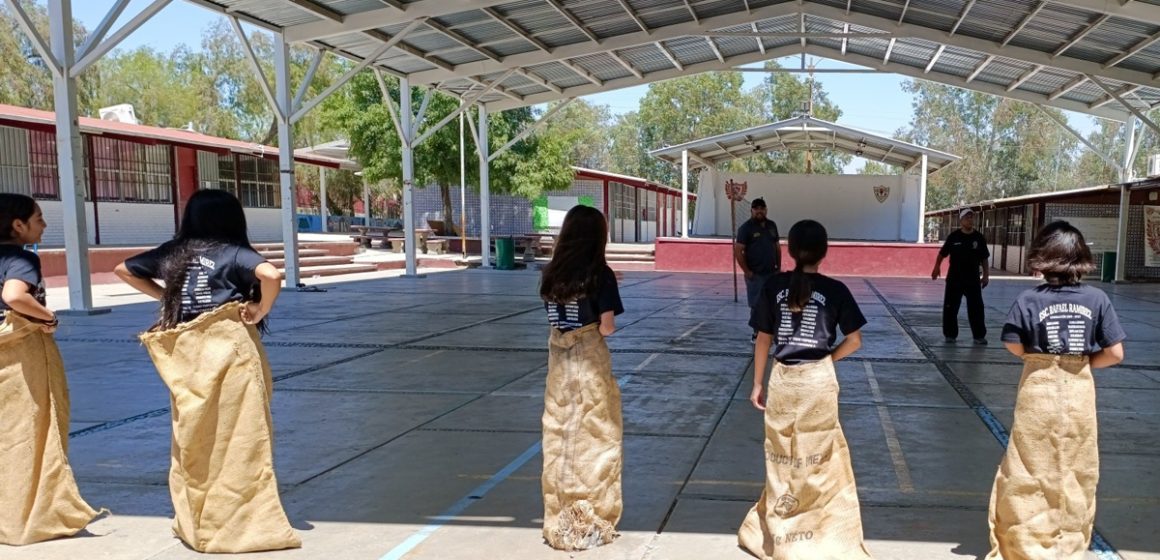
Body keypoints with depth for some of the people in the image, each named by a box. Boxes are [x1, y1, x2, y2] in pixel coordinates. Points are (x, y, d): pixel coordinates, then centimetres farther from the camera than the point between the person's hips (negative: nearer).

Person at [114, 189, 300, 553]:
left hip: (186, 351, 5)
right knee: (237, 437, 0)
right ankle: (243, 523, 5)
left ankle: (193, 523, 24)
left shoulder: (173, 253, 10)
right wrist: (261, 310, -8)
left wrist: (164, 296, 18)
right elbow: (271, 275, -23)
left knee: (193, 437, 14)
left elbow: (123, 270, 23)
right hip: (229, 347, -5)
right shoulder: (233, 252, -4)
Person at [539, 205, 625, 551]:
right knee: (592, 440, 6)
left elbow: (553, 319, 7)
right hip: (590, 363, -5)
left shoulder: (552, 273, 3)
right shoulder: (600, 274, -11)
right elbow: (607, 328, -13)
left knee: (559, 439, 12)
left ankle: (560, 521, 22)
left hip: (559, 362, 5)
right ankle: (591, 523, 14)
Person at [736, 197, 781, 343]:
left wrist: (778, 267, 10)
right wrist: (747, 271, -13)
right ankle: (757, 334, 9)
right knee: (756, 304, 0)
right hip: (755, 274, -5)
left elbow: (777, 247, 18)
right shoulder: (746, 228, -7)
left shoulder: (771, 225, 10)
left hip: (772, 273, 5)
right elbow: (738, 251, -10)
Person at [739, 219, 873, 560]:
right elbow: (854, 341, -4)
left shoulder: (774, 286, -3)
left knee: (782, 456, 14)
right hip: (819, 380, -1)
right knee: (820, 456, 11)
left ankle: (779, 531, 26)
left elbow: (763, 339, 1)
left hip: (782, 378, 2)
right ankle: (823, 531, 20)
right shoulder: (835, 290, -6)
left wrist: (757, 383, 8)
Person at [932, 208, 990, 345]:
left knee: (976, 308, 1)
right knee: (950, 308, 2)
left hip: (973, 279, 1)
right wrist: (937, 267, -6)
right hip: (954, 278, -1)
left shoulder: (979, 237, 0)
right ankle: (950, 335, 14)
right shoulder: (953, 236, -3)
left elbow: (984, 259, 7)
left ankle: (979, 336, 11)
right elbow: (942, 253, 4)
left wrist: (986, 275, 4)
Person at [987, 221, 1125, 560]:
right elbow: (1115, 354, -7)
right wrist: (1081, 362, 8)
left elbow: (1014, 347, -12)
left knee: (1032, 474, 10)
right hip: (1079, 393, 2)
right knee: (1075, 474, 15)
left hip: (1039, 391, -2)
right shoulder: (1097, 299, -7)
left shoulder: (1029, 300, -13)